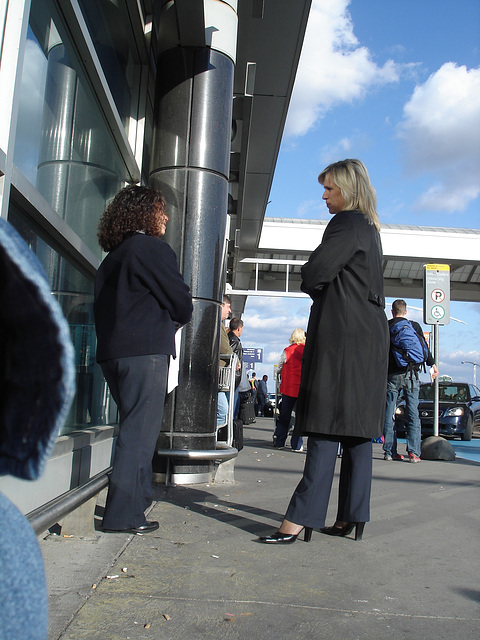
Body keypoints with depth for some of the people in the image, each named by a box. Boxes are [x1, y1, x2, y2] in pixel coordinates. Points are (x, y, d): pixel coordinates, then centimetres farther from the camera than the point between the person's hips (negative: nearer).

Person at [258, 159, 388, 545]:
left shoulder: (348, 223, -8)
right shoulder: (370, 229, 23)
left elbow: (313, 275, -14)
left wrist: (311, 283, 7)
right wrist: (322, 288, 10)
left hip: (342, 336, -10)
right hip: (368, 336, 10)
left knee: (328, 426, -12)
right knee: (357, 428, 8)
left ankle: (300, 519, -10)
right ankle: (351, 517, 14)